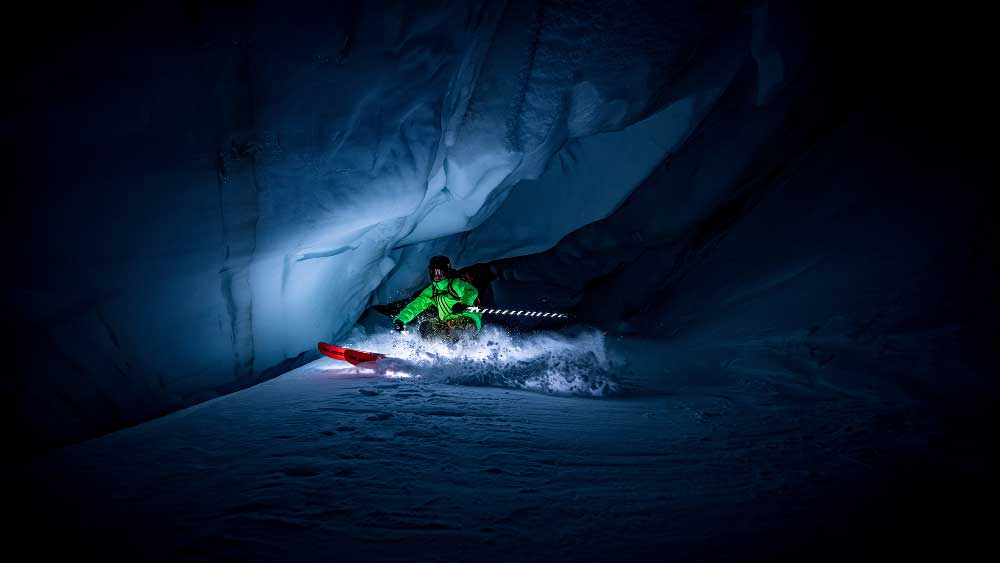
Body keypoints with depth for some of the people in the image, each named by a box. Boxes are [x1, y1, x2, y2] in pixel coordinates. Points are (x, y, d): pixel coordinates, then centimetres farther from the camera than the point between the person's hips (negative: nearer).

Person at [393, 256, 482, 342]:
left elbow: (472, 291, -27)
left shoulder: (456, 284, -9)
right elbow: (415, 306, 6)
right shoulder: (431, 291, 10)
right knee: (425, 326, -11)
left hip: (470, 322, -7)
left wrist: (464, 303, -48)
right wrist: (400, 319, -9)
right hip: (449, 324, 8)